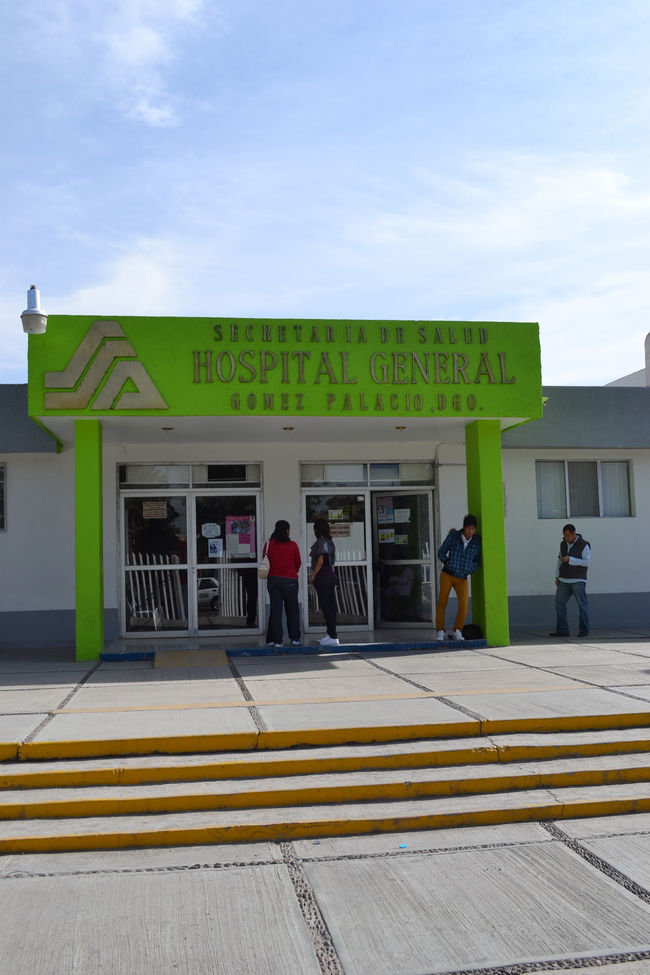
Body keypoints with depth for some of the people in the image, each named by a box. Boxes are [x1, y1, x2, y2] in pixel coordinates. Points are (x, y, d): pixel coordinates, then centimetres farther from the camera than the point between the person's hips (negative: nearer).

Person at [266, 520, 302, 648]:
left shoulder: (269, 544, -2)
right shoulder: (293, 545, -6)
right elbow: (298, 563, 4)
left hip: (273, 579, 2)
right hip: (290, 580, -2)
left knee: (275, 610, 5)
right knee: (292, 610, 10)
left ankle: (276, 640, 3)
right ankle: (295, 639, 12)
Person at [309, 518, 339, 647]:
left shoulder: (320, 542, -12)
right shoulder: (329, 541, 14)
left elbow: (320, 562, -17)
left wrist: (313, 576, -7)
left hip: (322, 577, -9)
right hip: (331, 575, 9)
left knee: (326, 607, -7)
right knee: (330, 606, 12)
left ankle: (333, 637, -8)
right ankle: (330, 634, 18)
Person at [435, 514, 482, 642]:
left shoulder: (477, 541, -3)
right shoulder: (453, 536, -6)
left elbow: (478, 560, 9)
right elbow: (441, 552, 5)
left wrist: (470, 570, -3)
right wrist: (447, 562, -9)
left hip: (462, 578, 1)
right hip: (447, 574, -1)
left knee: (463, 605, -13)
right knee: (442, 602, -3)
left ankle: (457, 631, 6)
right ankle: (441, 631, 11)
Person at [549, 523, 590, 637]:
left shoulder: (584, 545, -7)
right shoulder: (563, 544, 10)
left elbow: (587, 562, -14)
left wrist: (570, 559, -21)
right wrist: (557, 577, 9)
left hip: (578, 580, -5)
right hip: (564, 580, 5)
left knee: (582, 605, -6)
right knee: (559, 603, -1)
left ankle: (584, 631, 0)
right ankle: (562, 630, 2)